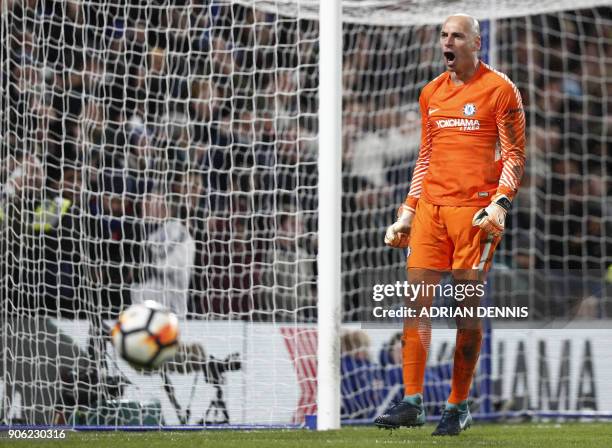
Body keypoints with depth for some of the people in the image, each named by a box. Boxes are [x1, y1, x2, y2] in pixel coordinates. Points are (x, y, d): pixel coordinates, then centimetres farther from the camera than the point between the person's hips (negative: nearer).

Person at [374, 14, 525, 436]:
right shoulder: (432, 93, 16)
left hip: (475, 209, -5)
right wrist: (408, 211, 17)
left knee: (468, 306, -2)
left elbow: (516, 154, -3)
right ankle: (412, 402, -2)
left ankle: (459, 406, 5)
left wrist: (500, 203, -17)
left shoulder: (500, 90, -2)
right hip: (431, 207, 5)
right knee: (417, 300, -3)